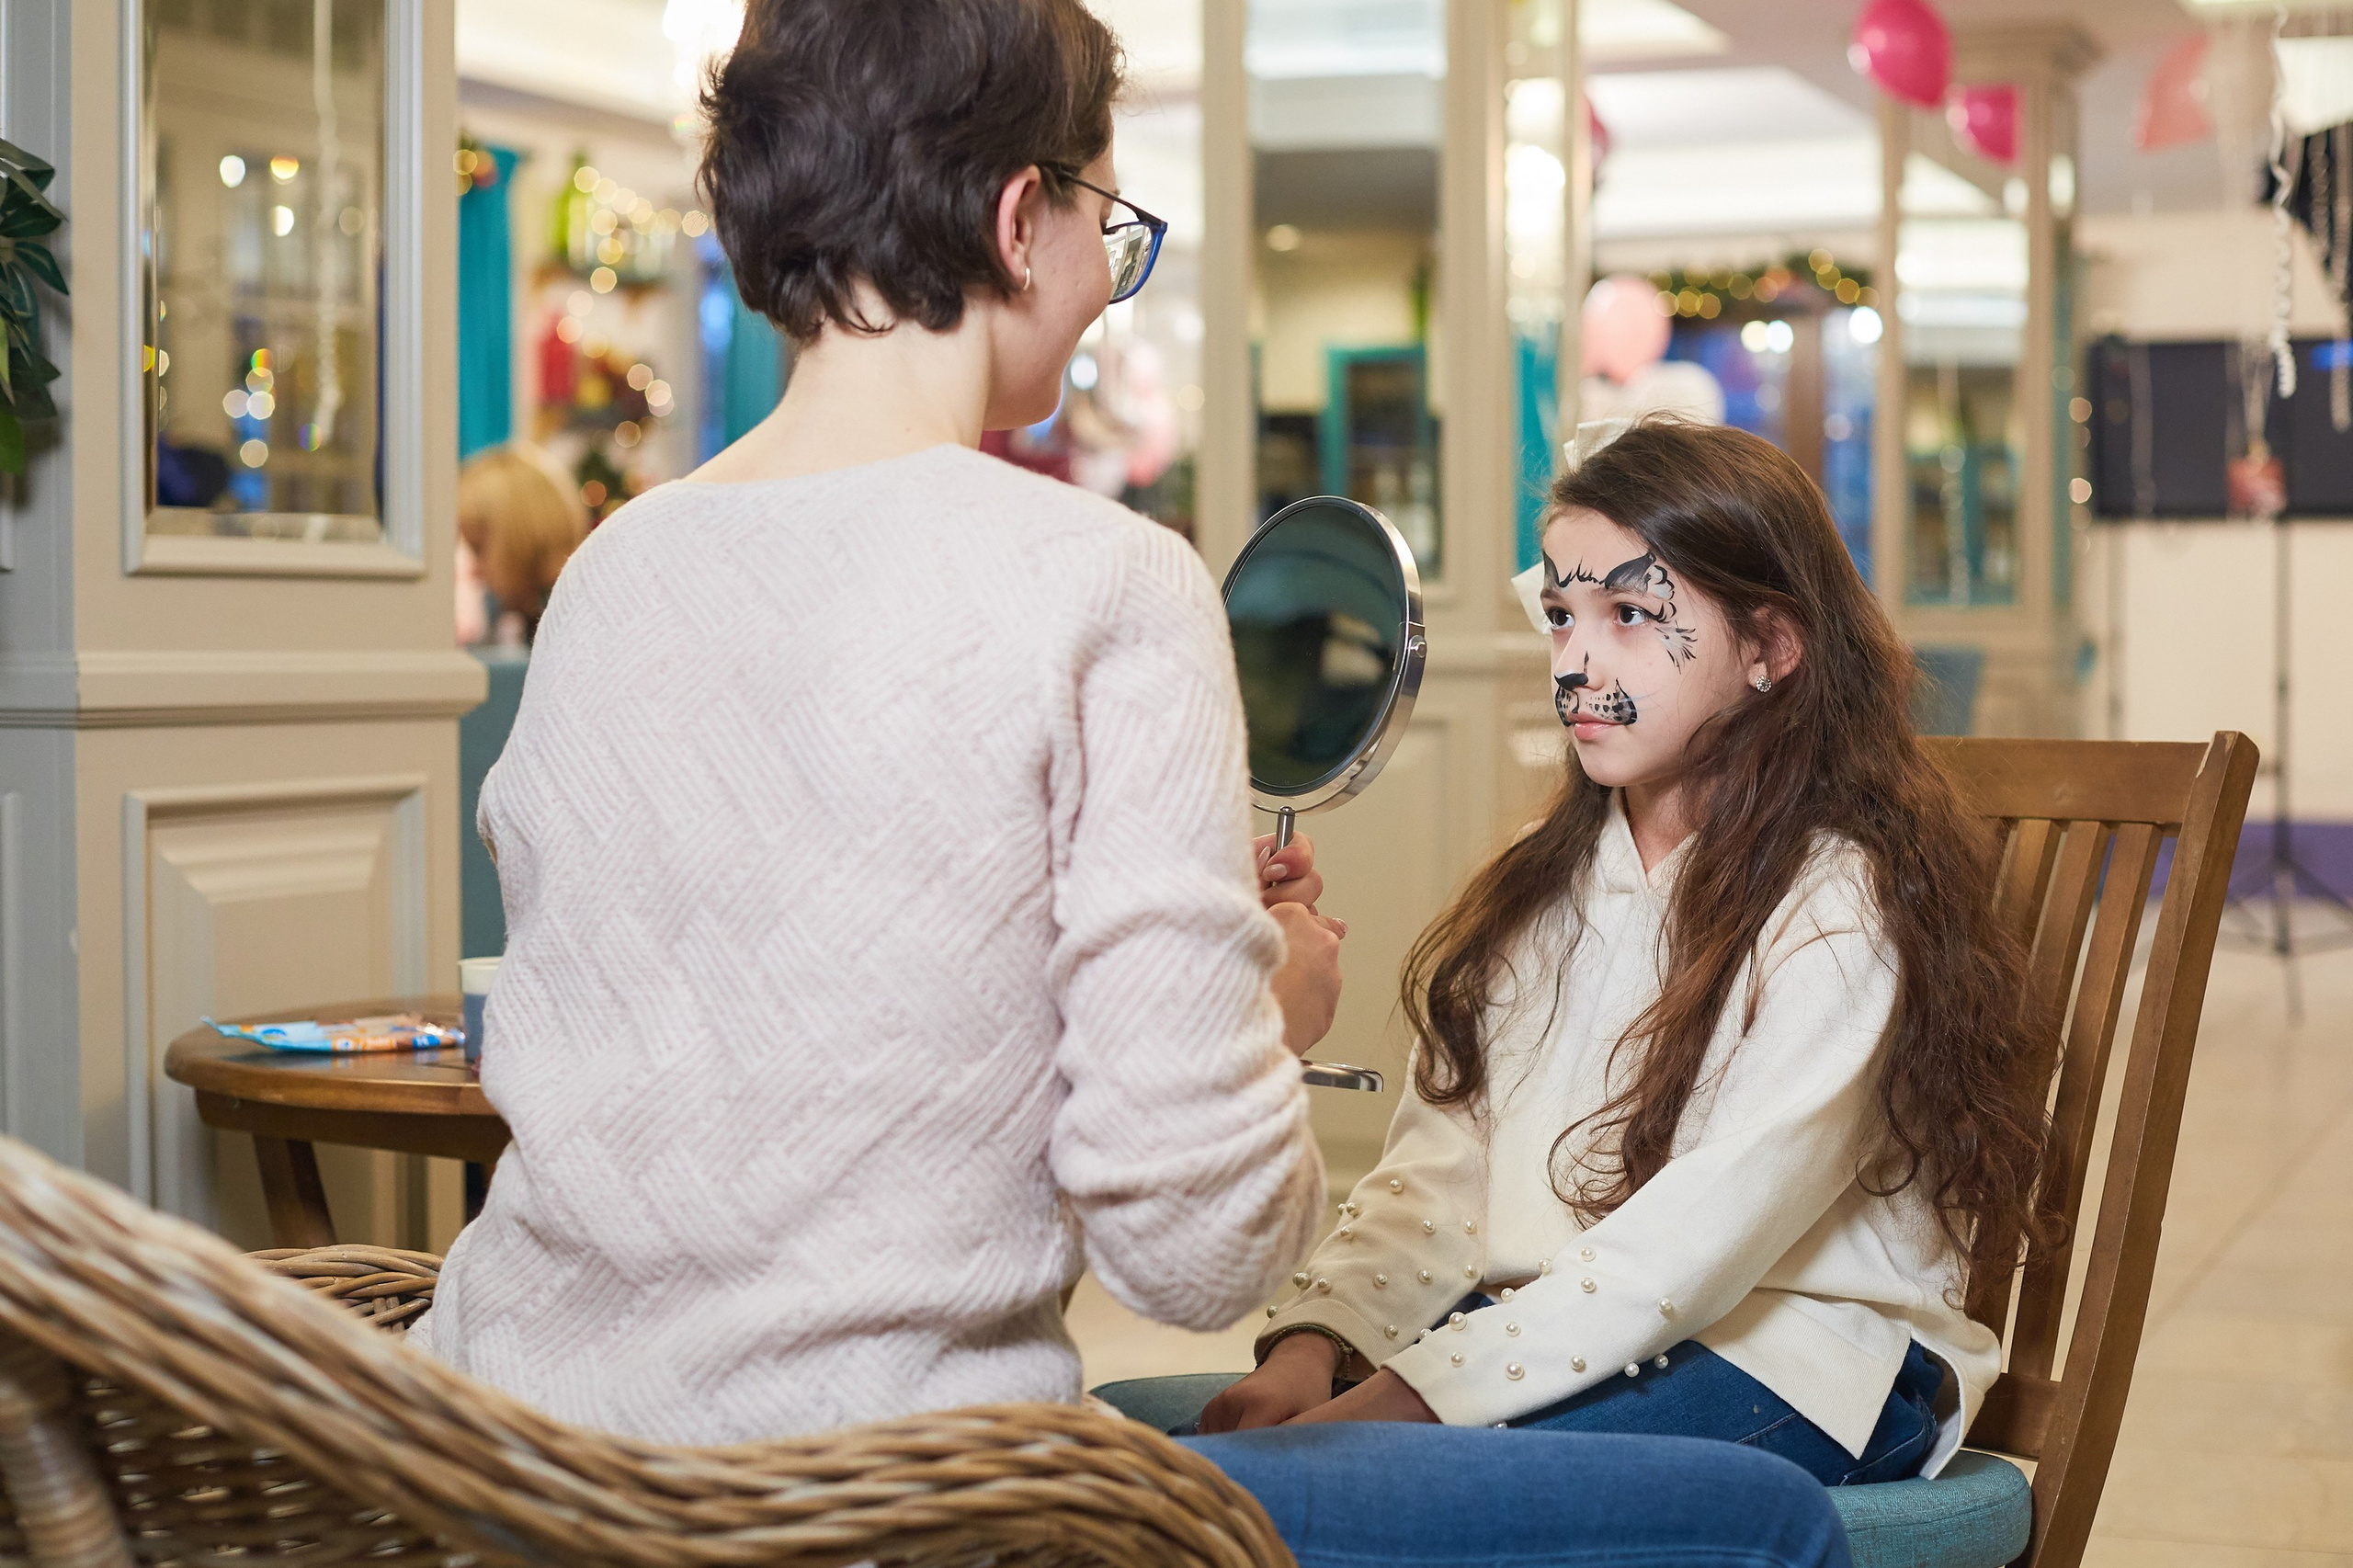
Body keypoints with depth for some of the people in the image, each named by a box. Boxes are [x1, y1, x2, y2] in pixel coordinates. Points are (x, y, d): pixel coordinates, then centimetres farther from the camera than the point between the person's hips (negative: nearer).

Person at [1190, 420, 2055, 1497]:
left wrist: (1414, 1391, -27)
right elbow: (1440, 1165, 7)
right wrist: (1313, 1344, -12)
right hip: (1546, 1327, 6)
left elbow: (1701, 1236, -20)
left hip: (1791, 1361, -6)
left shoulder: (1840, 906, -10)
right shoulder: (1546, 889, 15)